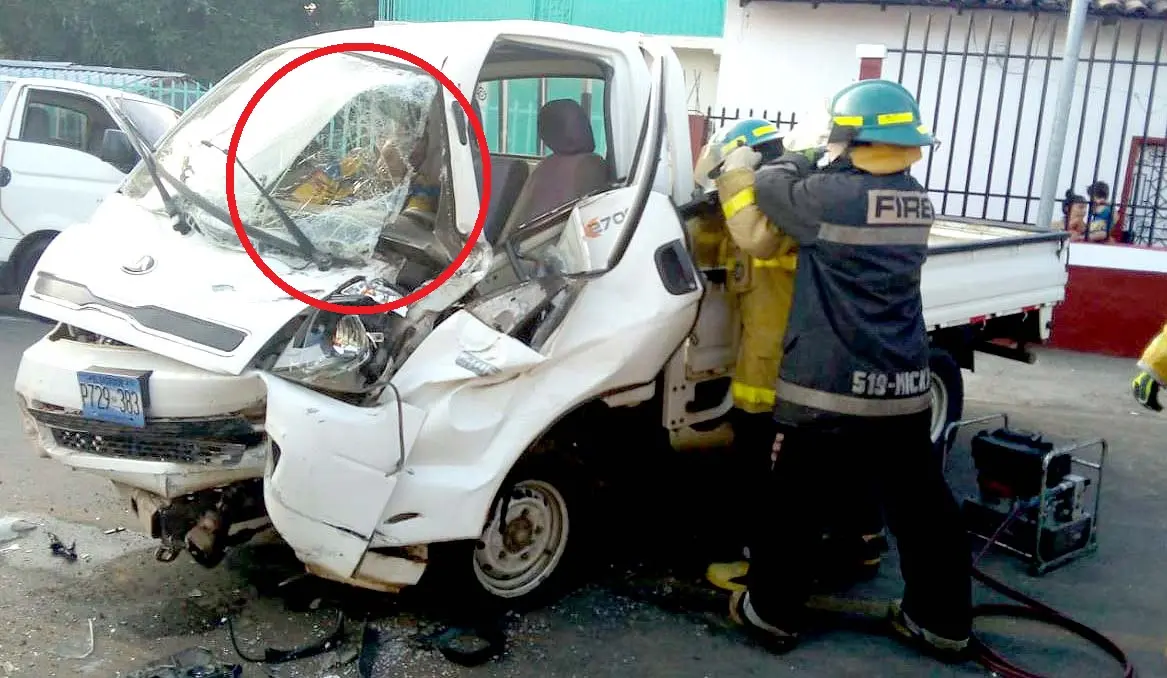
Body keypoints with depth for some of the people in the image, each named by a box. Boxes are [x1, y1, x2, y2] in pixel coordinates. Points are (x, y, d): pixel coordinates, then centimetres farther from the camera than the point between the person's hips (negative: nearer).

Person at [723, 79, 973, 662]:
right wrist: (819, 167, 13)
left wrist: (800, 160, 16)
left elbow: (768, 187, 0)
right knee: (922, 508, 15)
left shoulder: (831, 194, -15)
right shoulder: (915, 199, 6)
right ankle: (943, 623, 27)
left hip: (836, 387, -6)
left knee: (796, 507, 9)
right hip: (905, 389, 7)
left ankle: (773, 613, 22)